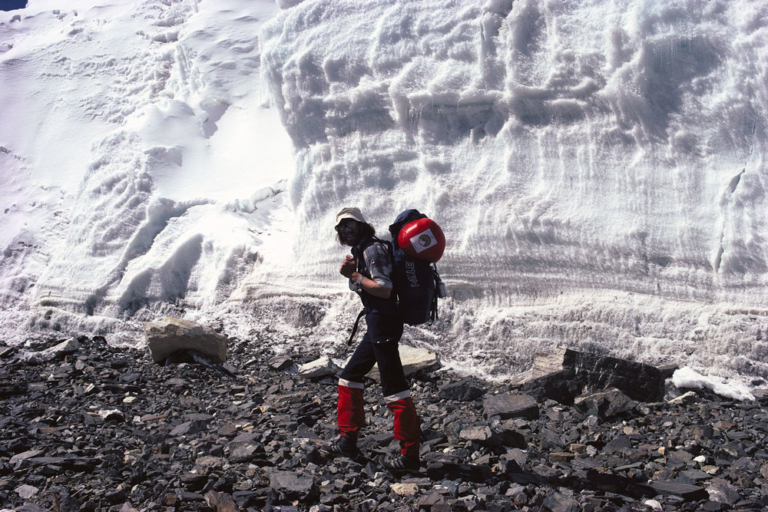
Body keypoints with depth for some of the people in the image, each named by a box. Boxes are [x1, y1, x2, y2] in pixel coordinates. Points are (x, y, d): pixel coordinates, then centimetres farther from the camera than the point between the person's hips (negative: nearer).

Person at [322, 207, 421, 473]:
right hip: (376, 323, 11)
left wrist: (355, 275, -16)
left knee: (394, 387, -7)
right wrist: (351, 272, 2)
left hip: (383, 322, -11)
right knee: (349, 378, 16)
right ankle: (348, 439, 25)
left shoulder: (372, 249, -13)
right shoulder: (360, 251, 18)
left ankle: (410, 454, 0)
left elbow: (384, 289, -22)